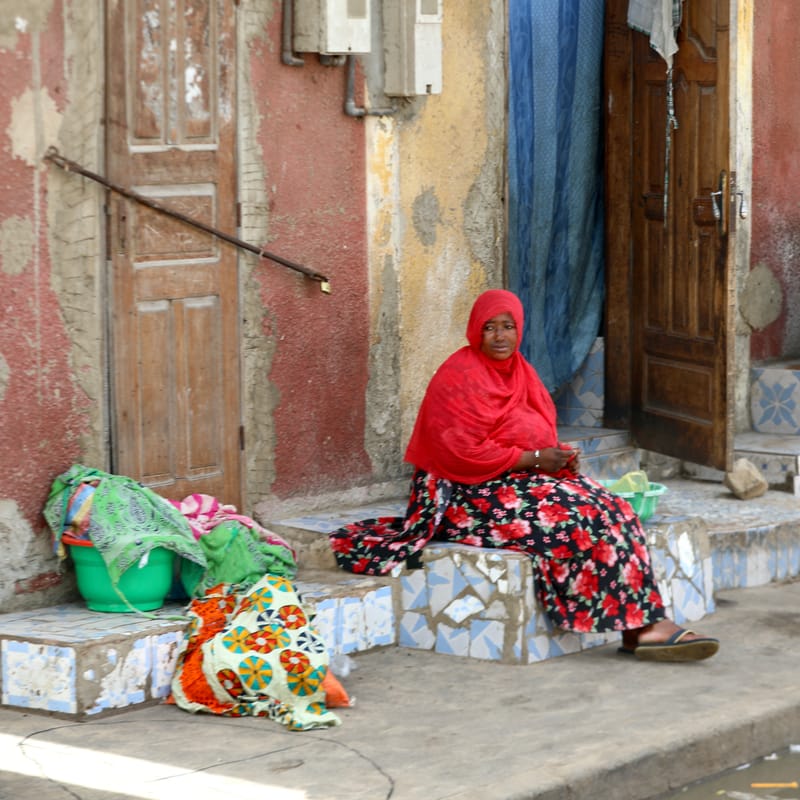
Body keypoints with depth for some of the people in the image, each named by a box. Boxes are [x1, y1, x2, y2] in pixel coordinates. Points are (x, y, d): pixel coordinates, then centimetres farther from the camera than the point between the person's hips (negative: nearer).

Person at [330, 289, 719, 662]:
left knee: (613, 509, -15)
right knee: (579, 519, -26)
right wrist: (534, 458, -17)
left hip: (525, 476, 8)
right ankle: (642, 626, -24)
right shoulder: (458, 376, -11)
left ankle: (642, 626, -26)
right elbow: (463, 452, -19)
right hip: (475, 492, -8)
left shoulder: (519, 371, 14)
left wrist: (559, 455, -3)